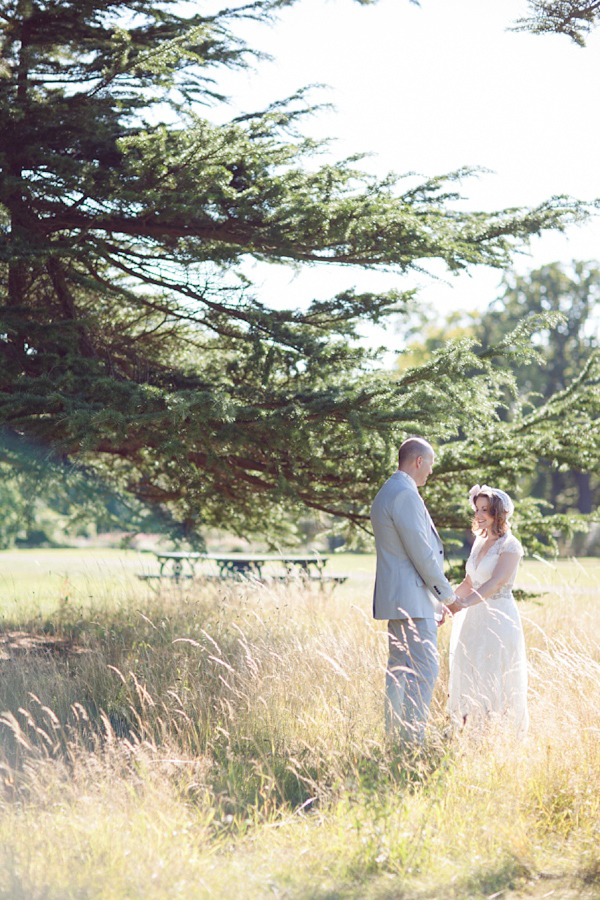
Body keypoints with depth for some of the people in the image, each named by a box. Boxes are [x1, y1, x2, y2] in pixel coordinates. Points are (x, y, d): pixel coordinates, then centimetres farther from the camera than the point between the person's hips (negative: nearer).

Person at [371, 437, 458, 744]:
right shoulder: (405, 495, -15)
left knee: (400, 668, 13)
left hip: (396, 599, 11)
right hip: (412, 599, -11)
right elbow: (420, 552, -18)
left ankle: (395, 737, 16)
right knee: (425, 669, -10)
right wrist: (445, 593, -7)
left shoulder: (386, 493, 18)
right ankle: (412, 739, -12)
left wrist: (435, 597, 20)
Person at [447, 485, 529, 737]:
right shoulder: (479, 542, 14)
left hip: (498, 619, -7)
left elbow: (496, 583, -21)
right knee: (470, 683, 5)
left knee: (493, 682, -7)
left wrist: (463, 603, -30)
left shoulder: (510, 545, -8)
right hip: (474, 620, 7)